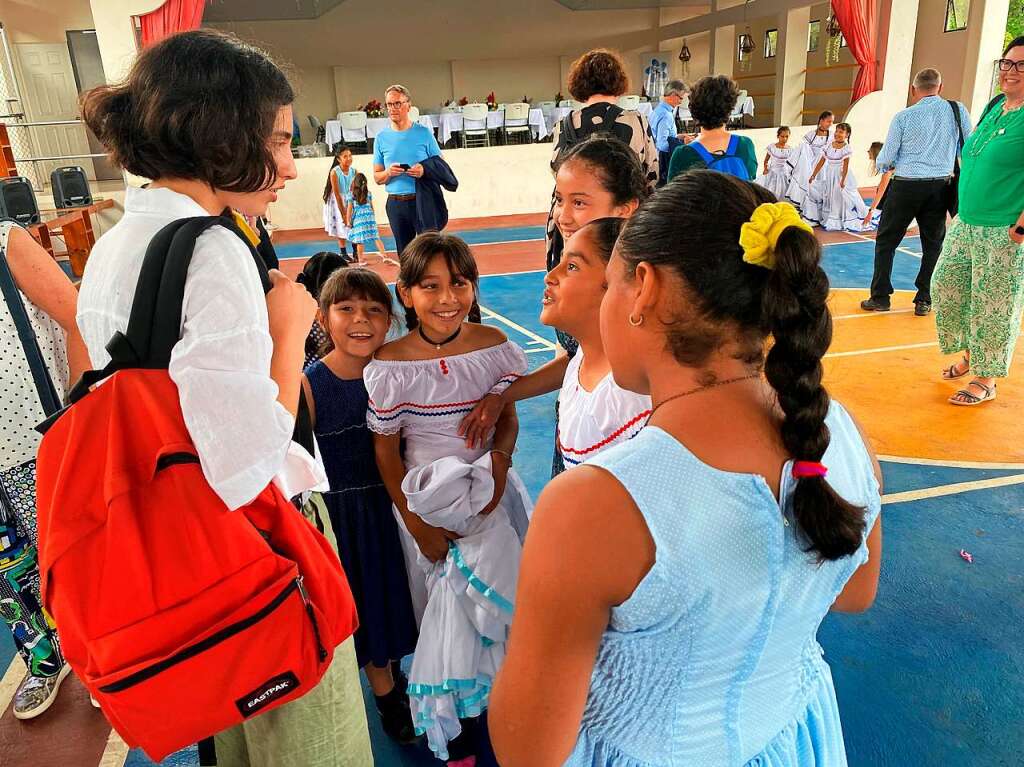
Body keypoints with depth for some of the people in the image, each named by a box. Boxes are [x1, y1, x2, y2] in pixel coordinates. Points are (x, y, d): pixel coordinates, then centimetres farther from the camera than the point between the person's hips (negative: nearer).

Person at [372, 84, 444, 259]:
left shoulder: (424, 133, 2)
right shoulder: (381, 138, 8)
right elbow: (377, 178, 10)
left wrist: (425, 170, -17)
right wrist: (388, 172, -12)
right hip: (395, 203, 3)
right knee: (404, 254, 10)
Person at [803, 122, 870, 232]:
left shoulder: (846, 148, -9)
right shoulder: (829, 146, 4)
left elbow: (846, 165, -15)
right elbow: (821, 162, 7)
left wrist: (843, 180, -22)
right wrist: (813, 175, 4)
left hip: (840, 175, -5)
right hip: (829, 176, 5)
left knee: (841, 198, -2)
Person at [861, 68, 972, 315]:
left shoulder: (903, 117, -4)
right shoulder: (958, 111, 1)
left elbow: (885, 160, -1)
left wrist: (885, 165, 22)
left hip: (906, 186, -2)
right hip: (940, 186, 2)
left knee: (886, 241, 9)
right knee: (933, 244, 12)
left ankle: (880, 297, 10)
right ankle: (924, 300, 15)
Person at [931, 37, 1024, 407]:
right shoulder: (994, 107, 11)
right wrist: (962, 209, 17)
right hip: (966, 223, 8)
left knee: (993, 306, 2)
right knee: (945, 284, 13)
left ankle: (986, 380, 17)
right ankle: (969, 354, 34)